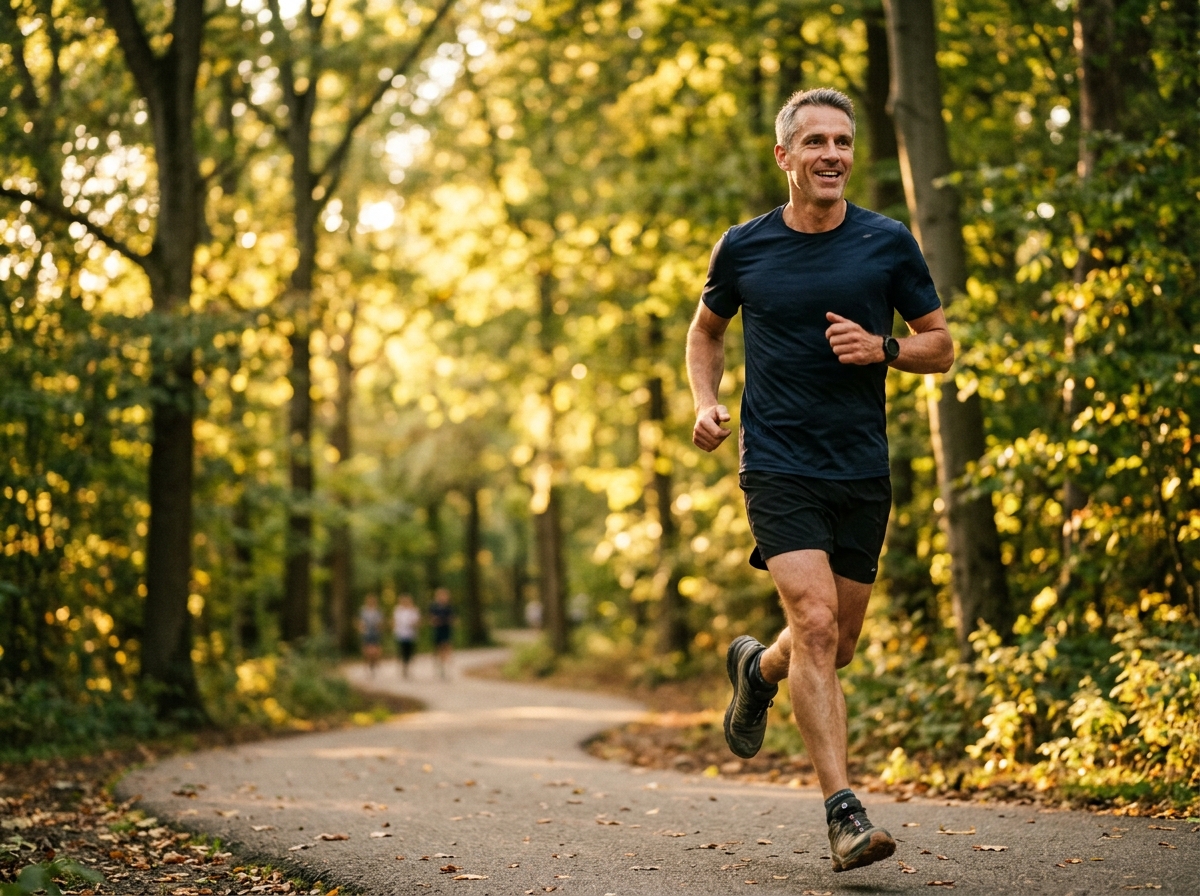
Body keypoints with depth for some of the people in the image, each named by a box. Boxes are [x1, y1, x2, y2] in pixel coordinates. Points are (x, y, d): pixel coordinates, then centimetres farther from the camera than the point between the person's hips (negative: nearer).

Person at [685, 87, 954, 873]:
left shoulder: (888, 244, 1)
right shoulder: (744, 248, 1)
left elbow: (941, 346, 7)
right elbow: (706, 330, 19)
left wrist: (883, 348, -14)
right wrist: (707, 403, 1)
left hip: (862, 473, 2)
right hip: (778, 467, -2)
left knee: (838, 645, 12)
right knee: (815, 624, -18)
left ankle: (758, 668, 46)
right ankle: (844, 811, -15)